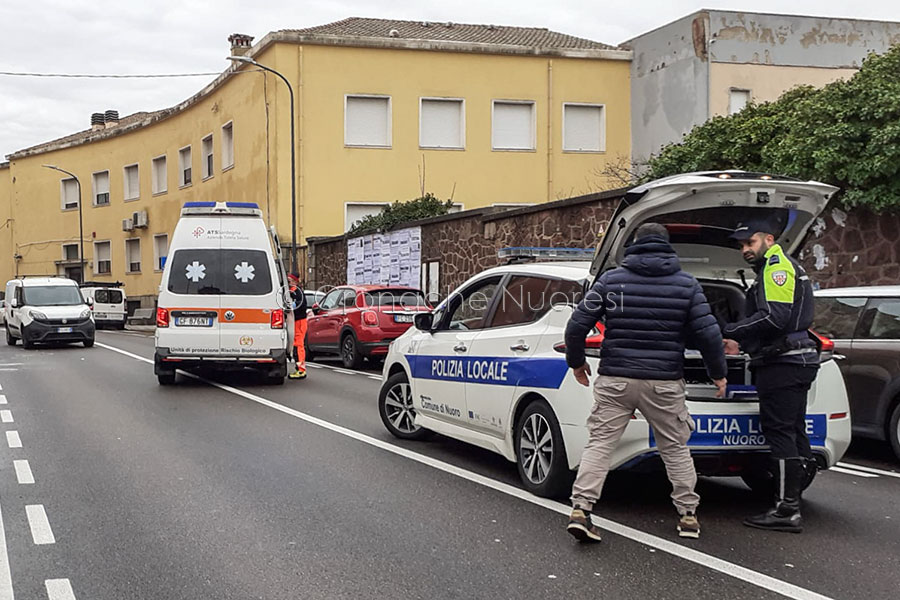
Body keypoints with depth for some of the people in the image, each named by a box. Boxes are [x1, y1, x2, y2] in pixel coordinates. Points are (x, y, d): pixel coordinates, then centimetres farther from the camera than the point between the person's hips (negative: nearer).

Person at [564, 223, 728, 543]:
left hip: (615, 378, 0)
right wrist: (718, 373, 13)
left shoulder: (611, 279, 2)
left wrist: (576, 362, 14)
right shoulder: (686, 283, 3)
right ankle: (688, 515, 20)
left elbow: (578, 324, -1)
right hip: (665, 382, 1)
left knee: (599, 444, 3)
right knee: (675, 448, 14)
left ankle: (580, 509, -7)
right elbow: (708, 333, -1)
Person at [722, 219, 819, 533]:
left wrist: (727, 331, -17)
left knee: (780, 433, -11)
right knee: (794, 434, 10)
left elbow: (774, 317, -21)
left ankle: (787, 511, -11)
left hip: (783, 364, -11)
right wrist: (742, 344, 27)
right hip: (795, 363, 11)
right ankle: (791, 506, 15)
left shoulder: (776, 265, -8)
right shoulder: (787, 268, 26)